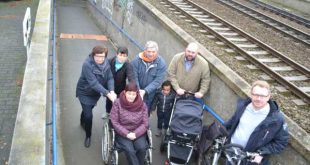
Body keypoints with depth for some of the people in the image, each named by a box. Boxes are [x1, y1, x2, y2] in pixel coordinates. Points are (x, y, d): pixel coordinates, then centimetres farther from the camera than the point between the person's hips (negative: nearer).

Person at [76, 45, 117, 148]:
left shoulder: (106, 63, -15)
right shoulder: (87, 64, -33)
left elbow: (110, 78, -15)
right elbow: (93, 83, -37)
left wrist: (112, 91, -34)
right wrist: (107, 94, -41)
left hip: (96, 93, 5)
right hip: (85, 92, -5)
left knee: (88, 108, 25)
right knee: (88, 115, -7)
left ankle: (83, 122, 58)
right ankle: (88, 136, 19)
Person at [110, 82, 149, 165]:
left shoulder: (142, 105, -3)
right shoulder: (117, 103, -9)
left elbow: (145, 123, -2)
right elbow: (114, 122, -9)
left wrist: (135, 134, -16)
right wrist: (127, 134, -17)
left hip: (138, 133, 2)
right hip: (122, 133, -1)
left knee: (142, 148, -24)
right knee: (130, 150, -26)